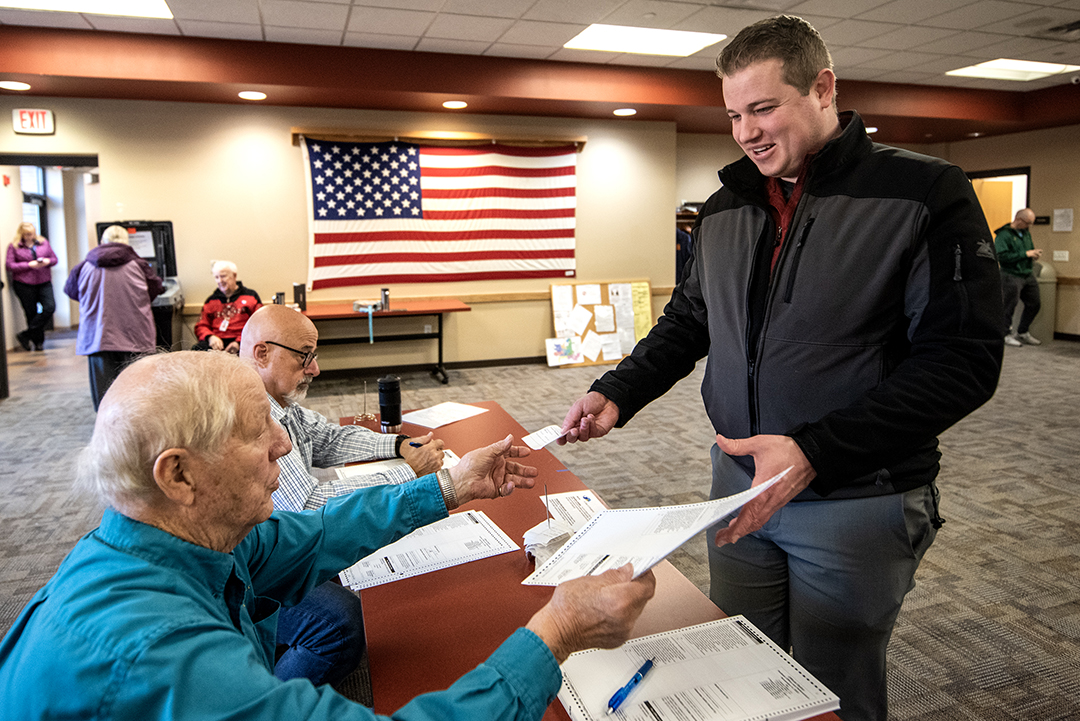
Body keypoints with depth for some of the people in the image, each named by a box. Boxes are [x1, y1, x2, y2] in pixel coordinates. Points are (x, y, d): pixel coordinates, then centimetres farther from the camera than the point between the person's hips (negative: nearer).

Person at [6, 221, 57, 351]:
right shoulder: (13, 247, 1)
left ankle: (26, 335, -4)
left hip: (44, 282, 2)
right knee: (32, 313, 3)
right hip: (24, 285, -2)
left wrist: (47, 261, -8)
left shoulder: (44, 243, 9)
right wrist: (29, 265, -15)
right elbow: (10, 265, -4)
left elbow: (54, 258, 15)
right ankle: (38, 342, 15)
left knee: (50, 307, -15)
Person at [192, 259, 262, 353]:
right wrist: (210, 337, -5)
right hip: (216, 342, 3)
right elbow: (201, 326, 21)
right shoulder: (211, 300, 24)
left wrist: (239, 342, -14)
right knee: (195, 350, -29)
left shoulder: (250, 296, 12)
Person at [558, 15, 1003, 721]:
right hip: (739, 485, 5)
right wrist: (617, 394, -3)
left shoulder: (927, 194, -12)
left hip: (858, 501, -4)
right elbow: (688, 323, 14)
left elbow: (963, 360, -18)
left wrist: (816, 451, -27)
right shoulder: (724, 211, 6)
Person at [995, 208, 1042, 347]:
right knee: (1009, 306, -5)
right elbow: (1002, 256, -23)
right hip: (1011, 276, -8)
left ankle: (1022, 333, 27)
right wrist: (1026, 254, -19)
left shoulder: (1026, 233, 15)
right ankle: (1006, 335, 8)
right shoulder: (1004, 235, -12)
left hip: (1028, 275, 9)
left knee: (1034, 304, 12)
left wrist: (1034, 254, 4)